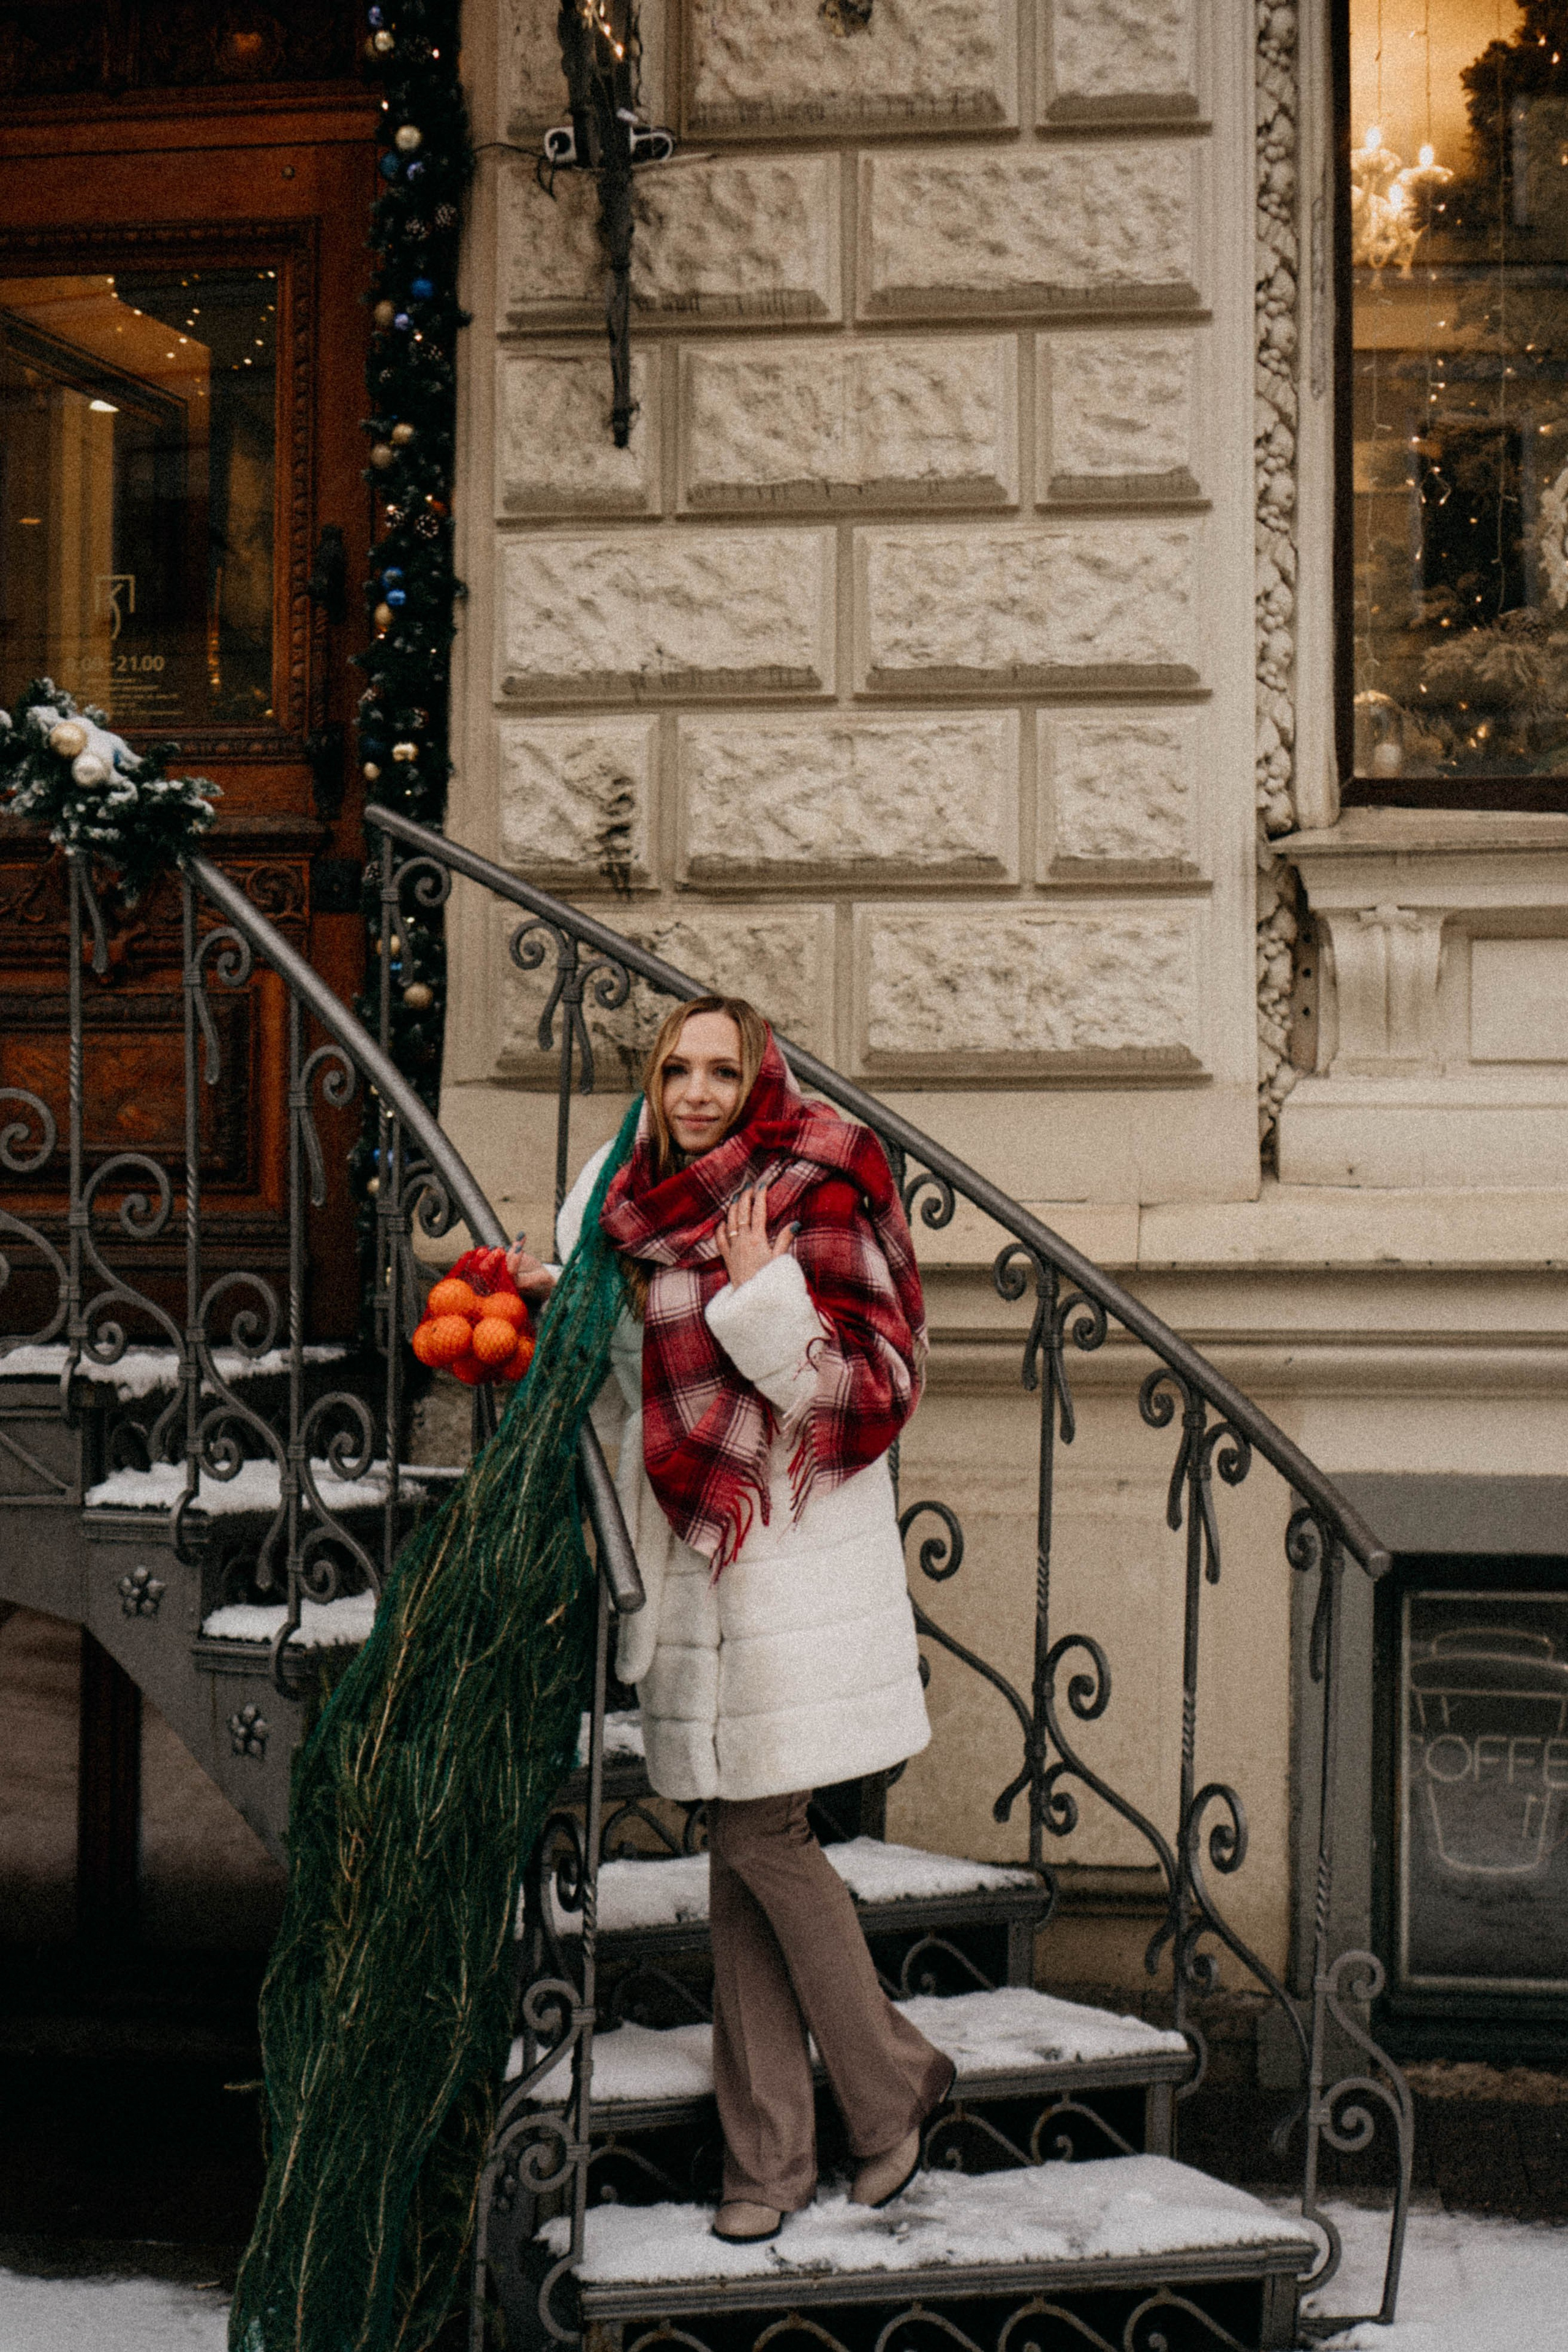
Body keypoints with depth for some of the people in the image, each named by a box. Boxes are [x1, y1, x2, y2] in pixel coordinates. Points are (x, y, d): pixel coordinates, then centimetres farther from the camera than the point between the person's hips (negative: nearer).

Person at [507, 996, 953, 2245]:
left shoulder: (816, 1201, -8)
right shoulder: (651, 1207, 13)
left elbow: (869, 1393, -13)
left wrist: (765, 1301, -22)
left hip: (795, 1566, -7)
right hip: (700, 1565, 7)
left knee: (761, 1832, -8)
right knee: (743, 1842, 7)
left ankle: (891, 2084, 11)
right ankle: (771, 2153, 12)